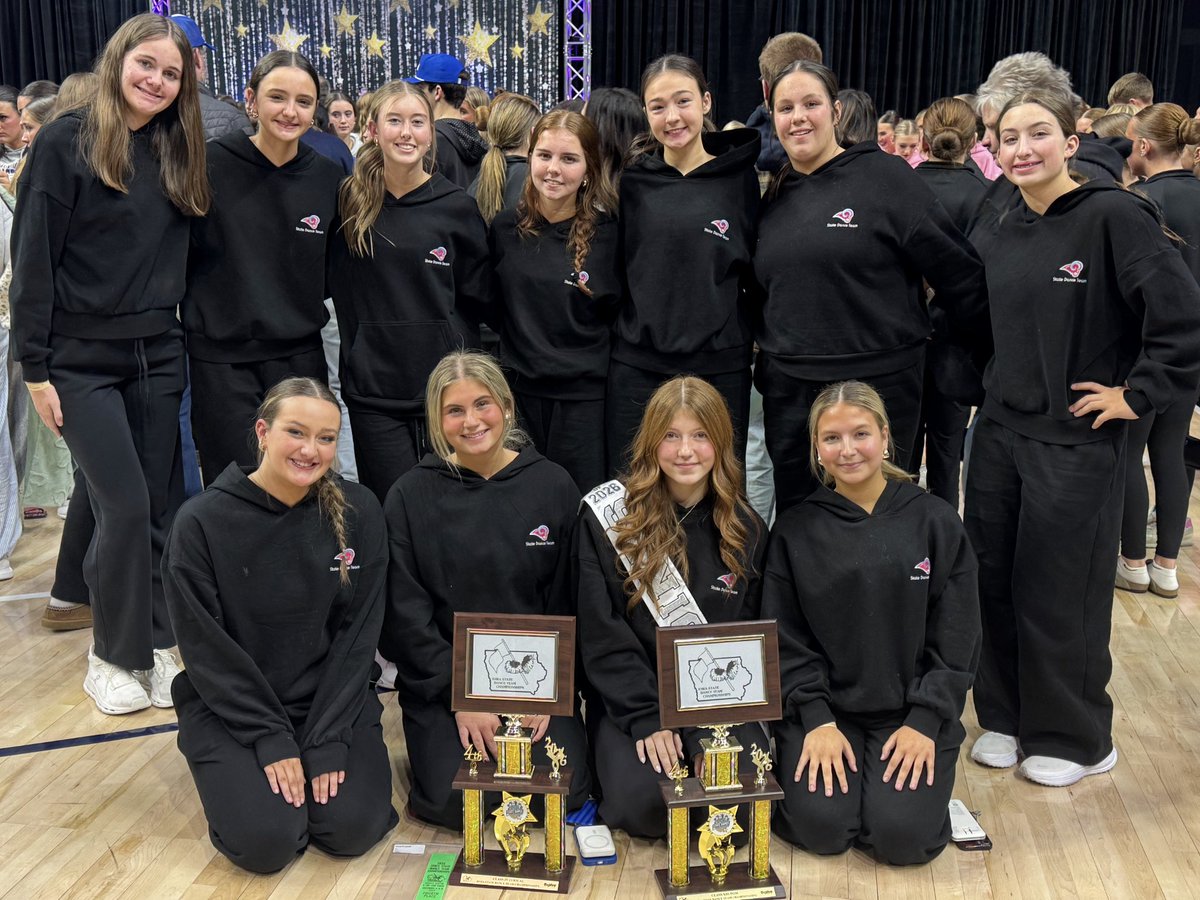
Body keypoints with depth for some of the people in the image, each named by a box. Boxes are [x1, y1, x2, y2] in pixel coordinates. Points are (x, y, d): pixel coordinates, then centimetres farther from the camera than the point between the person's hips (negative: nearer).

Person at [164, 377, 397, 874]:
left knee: (353, 828, -15)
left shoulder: (358, 512, -8)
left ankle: (323, 756, 17)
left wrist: (328, 740, -12)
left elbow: (358, 633, -6)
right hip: (230, 705, -1)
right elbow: (206, 648, -11)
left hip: (332, 698, 2)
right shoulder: (202, 521, -14)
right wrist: (270, 739, -15)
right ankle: (234, 773, 16)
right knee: (266, 842, -18)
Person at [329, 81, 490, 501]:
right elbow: (338, 287, 10)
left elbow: (475, 297, 7)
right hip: (373, 389, 0)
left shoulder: (456, 206, 2)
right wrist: (359, 356, 3)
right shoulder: (349, 201, 3)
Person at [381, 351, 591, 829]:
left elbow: (568, 601, 3)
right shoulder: (411, 495, -3)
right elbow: (404, 614, -5)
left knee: (562, 793, -16)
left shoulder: (553, 485, 0)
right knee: (454, 801, -18)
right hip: (441, 679, -1)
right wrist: (460, 697, -12)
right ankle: (435, 740, 14)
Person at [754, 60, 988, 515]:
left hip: (878, 386, -4)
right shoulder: (775, 197, 10)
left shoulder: (885, 176, -7)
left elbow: (958, 270, -5)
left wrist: (964, 346, 2)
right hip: (788, 392, 5)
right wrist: (766, 366, 14)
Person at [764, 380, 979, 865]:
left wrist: (924, 722, -8)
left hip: (911, 714, 0)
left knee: (902, 834, -18)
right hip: (823, 709, 1)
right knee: (822, 826, -19)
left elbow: (956, 638, 0)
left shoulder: (935, 522, -1)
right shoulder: (796, 530, 1)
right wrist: (817, 720, -11)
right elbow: (786, 639, 0)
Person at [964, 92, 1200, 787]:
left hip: (1074, 443, -6)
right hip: (998, 435, 6)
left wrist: (1138, 394, -14)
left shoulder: (1112, 215, -13)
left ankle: (1073, 738, 24)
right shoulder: (993, 232, 7)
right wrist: (983, 387, 11)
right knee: (994, 584, 12)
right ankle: (1006, 717, 31)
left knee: (1062, 596, 4)